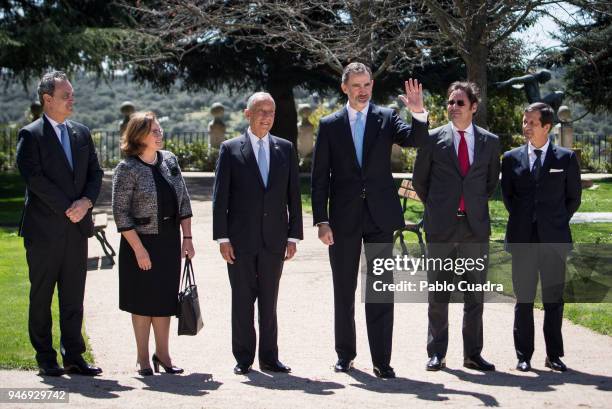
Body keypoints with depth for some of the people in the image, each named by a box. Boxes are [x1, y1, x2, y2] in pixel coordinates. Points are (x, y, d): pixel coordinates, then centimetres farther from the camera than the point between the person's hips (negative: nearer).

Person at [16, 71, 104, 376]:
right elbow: (35, 179, -13)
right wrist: (67, 208, -15)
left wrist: (86, 202, -8)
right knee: (41, 296, 4)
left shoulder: (81, 133, 13)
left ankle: (73, 357, 12)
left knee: (74, 297, 7)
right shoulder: (30, 135, -5)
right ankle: (45, 359, 11)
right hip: (44, 229, -5)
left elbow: (95, 174, 11)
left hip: (77, 227, 5)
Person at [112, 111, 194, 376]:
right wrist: (139, 249, -16)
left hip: (170, 241, 5)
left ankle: (162, 354, 21)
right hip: (142, 242, -5)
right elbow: (121, 213, -13)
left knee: (165, 299, 10)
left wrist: (187, 238, 4)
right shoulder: (127, 169, -11)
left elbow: (184, 201, 10)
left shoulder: (169, 160, 6)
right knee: (143, 301, 3)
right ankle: (143, 358, 14)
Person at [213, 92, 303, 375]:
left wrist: (293, 236, 3)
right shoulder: (230, 149, 1)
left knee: (269, 302, 8)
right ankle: (243, 359, 12)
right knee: (242, 300, 4)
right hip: (241, 240, -2)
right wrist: (222, 238, -8)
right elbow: (220, 197, -2)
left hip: (274, 240, 2)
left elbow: (293, 195, 8)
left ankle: (269, 357, 15)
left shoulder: (286, 149, 9)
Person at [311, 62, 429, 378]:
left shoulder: (387, 118, 4)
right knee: (344, 290, 10)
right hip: (344, 218, 1)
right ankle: (345, 354, 22)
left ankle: (382, 360, 2)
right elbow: (319, 176, 2)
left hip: (380, 215, -1)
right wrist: (322, 220, -5)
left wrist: (418, 113, -32)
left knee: (381, 291, -1)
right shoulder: (330, 125, 4)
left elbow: (415, 140, -13)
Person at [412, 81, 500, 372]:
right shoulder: (433, 139, 2)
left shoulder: (490, 142, 6)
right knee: (438, 296, 4)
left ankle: (473, 354, 13)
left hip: (476, 227, 2)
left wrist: (476, 205, 13)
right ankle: (436, 353, 11)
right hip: (441, 228, -1)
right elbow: (419, 179, 10)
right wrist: (436, 208, 10)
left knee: (475, 296, 6)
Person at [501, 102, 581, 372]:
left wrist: (556, 222, 7)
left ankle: (554, 355, 13)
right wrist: (523, 221, 8)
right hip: (522, 238, 1)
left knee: (554, 299, 4)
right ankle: (523, 356, 11)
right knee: (523, 300, 4)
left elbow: (574, 198, 10)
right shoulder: (511, 158, 6)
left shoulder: (566, 158, 3)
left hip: (554, 238, -1)